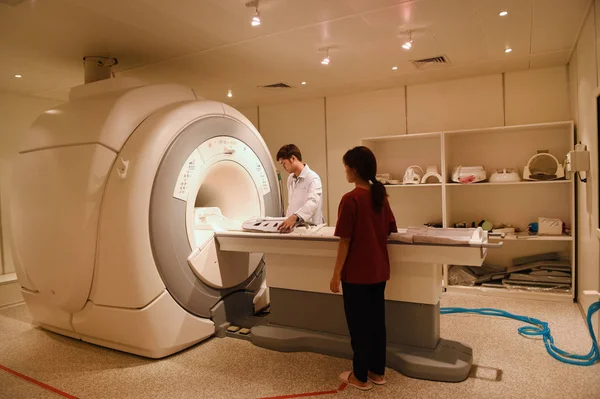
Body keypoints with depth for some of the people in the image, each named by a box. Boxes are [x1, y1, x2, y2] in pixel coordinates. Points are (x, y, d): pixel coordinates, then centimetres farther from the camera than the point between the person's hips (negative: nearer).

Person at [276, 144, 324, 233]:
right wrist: (287, 219, 6)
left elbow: (312, 202, -26)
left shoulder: (312, 178, -11)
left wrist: (294, 217, -39)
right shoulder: (290, 178, 12)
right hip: (293, 227, 6)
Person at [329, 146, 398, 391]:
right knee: (377, 321, 16)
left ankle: (361, 377, 20)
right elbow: (389, 231, 11)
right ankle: (377, 372, 29)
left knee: (359, 324, 7)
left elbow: (345, 241, -17)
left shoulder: (350, 199, -18)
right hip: (378, 270, 7)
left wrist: (336, 274, -10)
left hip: (356, 273, -7)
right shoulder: (380, 196, 3)